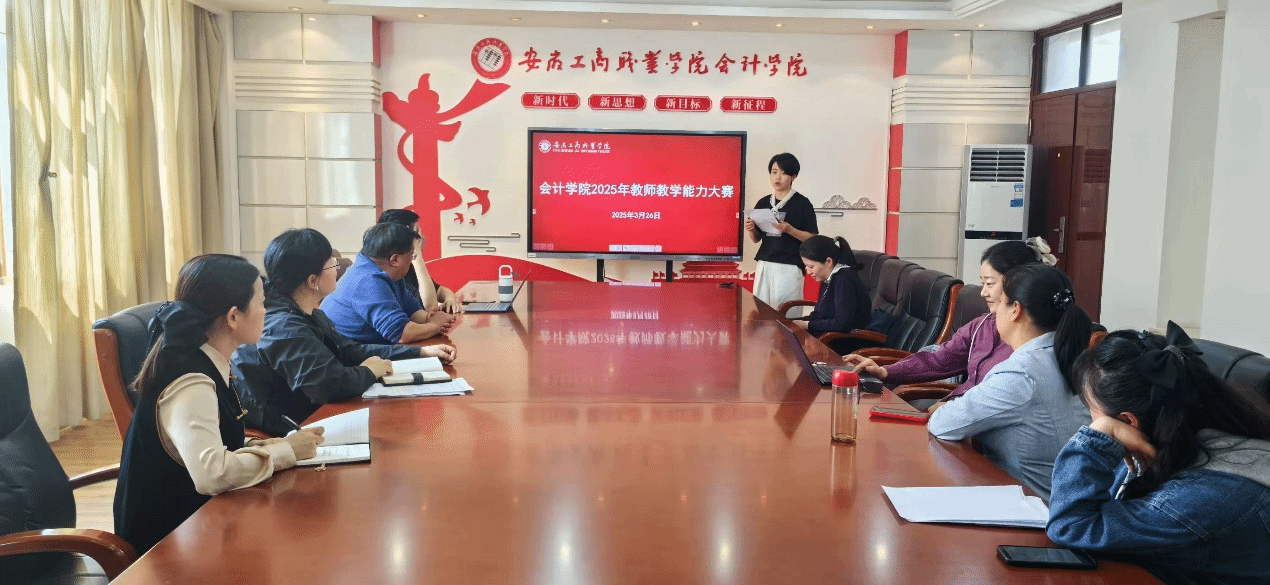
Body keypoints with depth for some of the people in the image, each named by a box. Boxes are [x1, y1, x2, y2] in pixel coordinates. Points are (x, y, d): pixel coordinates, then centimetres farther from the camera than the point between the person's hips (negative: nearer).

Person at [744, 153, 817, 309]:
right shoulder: (763, 203, 11)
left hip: (789, 267, -4)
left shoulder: (802, 203, -2)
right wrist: (750, 230, -4)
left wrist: (789, 230, -18)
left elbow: (812, 238, -4)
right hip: (764, 265, 5)